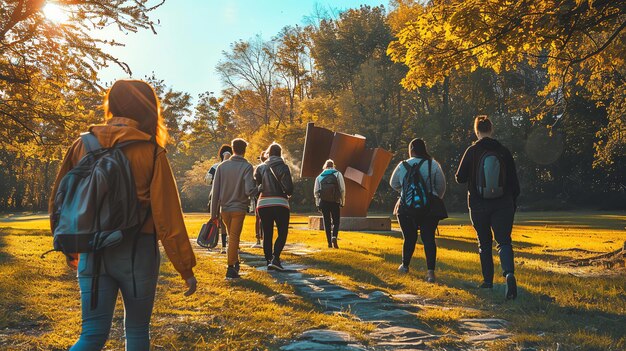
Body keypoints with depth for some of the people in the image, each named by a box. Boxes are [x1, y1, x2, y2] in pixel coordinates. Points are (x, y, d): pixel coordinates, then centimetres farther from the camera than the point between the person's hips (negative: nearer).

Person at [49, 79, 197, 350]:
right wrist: (186, 268, -4)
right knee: (137, 329, 15)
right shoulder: (152, 153, -9)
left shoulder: (83, 145, 2)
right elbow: (167, 216, -11)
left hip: (92, 253, 3)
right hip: (137, 252, -3)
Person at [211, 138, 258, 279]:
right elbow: (249, 190, -19)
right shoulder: (247, 167, -8)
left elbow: (215, 191, 1)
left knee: (232, 236, 21)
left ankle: (235, 262, 29)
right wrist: (258, 188, 4)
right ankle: (231, 268, 1)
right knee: (234, 237, 3)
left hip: (224, 208, 3)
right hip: (239, 208, -3)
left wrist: (214, 212, 5)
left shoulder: (222, 166, 2)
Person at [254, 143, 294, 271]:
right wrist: (287, 193, 11)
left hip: (263, 204, 4)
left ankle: (268, 260, 11)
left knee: (267, 234, 11)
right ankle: (275, 258, -15)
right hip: (280, 204, -3)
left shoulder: (260, 168, 8)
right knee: (282, 233, 3)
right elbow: (289, 188, -10)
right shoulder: (283, 167, -3)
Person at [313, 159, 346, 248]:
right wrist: (342, 201, 2)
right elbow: (342, 189, -2)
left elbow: (316, 192, 8)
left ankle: (329, 242, 6)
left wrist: (318, 204, 11)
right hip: (335, 201, -2)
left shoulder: (319, 176, 13)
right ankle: (334, 237, -17)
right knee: (336, 221, 7)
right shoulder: (337, 174, 6)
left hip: (323, 201, 2)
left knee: (327, 222, 8)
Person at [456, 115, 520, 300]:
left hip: (479, 205, 0)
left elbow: (460, 178, -3)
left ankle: (488, 280, 21)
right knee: (504, 241, 0)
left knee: (485, 243, 14)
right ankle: (509, 273, -25)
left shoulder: (472, 151, -6)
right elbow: (514, 181, 4)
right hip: (503, 205, 1)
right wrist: (513, 202, 15)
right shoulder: (504, 151, 0)